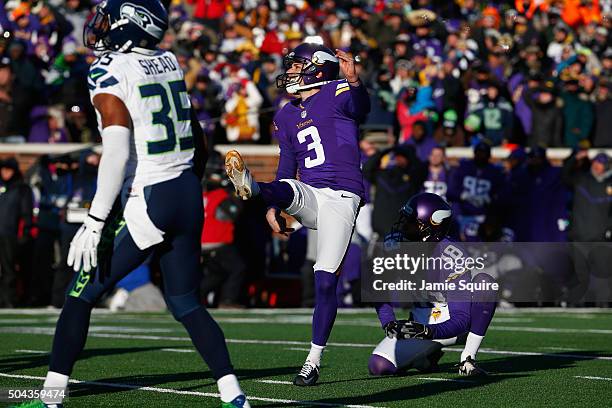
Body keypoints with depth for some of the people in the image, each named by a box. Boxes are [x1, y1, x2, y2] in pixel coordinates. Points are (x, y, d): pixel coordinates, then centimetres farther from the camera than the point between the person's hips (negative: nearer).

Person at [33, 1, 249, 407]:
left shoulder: (109, 72, -12)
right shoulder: (169, 63, 9)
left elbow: (118, 150, -21)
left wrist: (95, 222, -20)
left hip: (146, 202, -7)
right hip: (187, 192, 7)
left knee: (81, 296, 5)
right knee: (186, 304, 14)